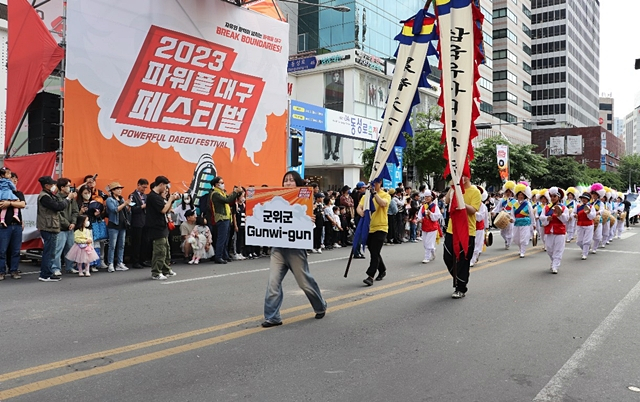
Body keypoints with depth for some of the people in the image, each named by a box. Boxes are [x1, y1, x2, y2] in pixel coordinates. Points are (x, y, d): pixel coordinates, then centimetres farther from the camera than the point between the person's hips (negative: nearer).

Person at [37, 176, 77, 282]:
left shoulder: (48, 195, 18)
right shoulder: (44, 197, -16)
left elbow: (59, 202, 13)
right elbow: (58, 206, -22)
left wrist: (70, 197, 3)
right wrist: (68, 198, -8)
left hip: (49, 228, 11)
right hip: (49, 229, -11)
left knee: (48, 252, 15)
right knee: (49, 252, -6)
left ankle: (45, 273, 22)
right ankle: (46, 275, -2)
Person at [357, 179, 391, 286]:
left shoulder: (385, 195, -1)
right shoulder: (366, 196, 9)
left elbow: (383, 203, -23)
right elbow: (359, 207, -4)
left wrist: (374, 193, -27)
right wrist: (362, 212, -26)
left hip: (380, 227, -5)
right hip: (368, 228, 5)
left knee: (375, 253, -12)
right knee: (373, 253, 15)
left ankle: (370, 276, -12)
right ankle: (382, 271, 36)